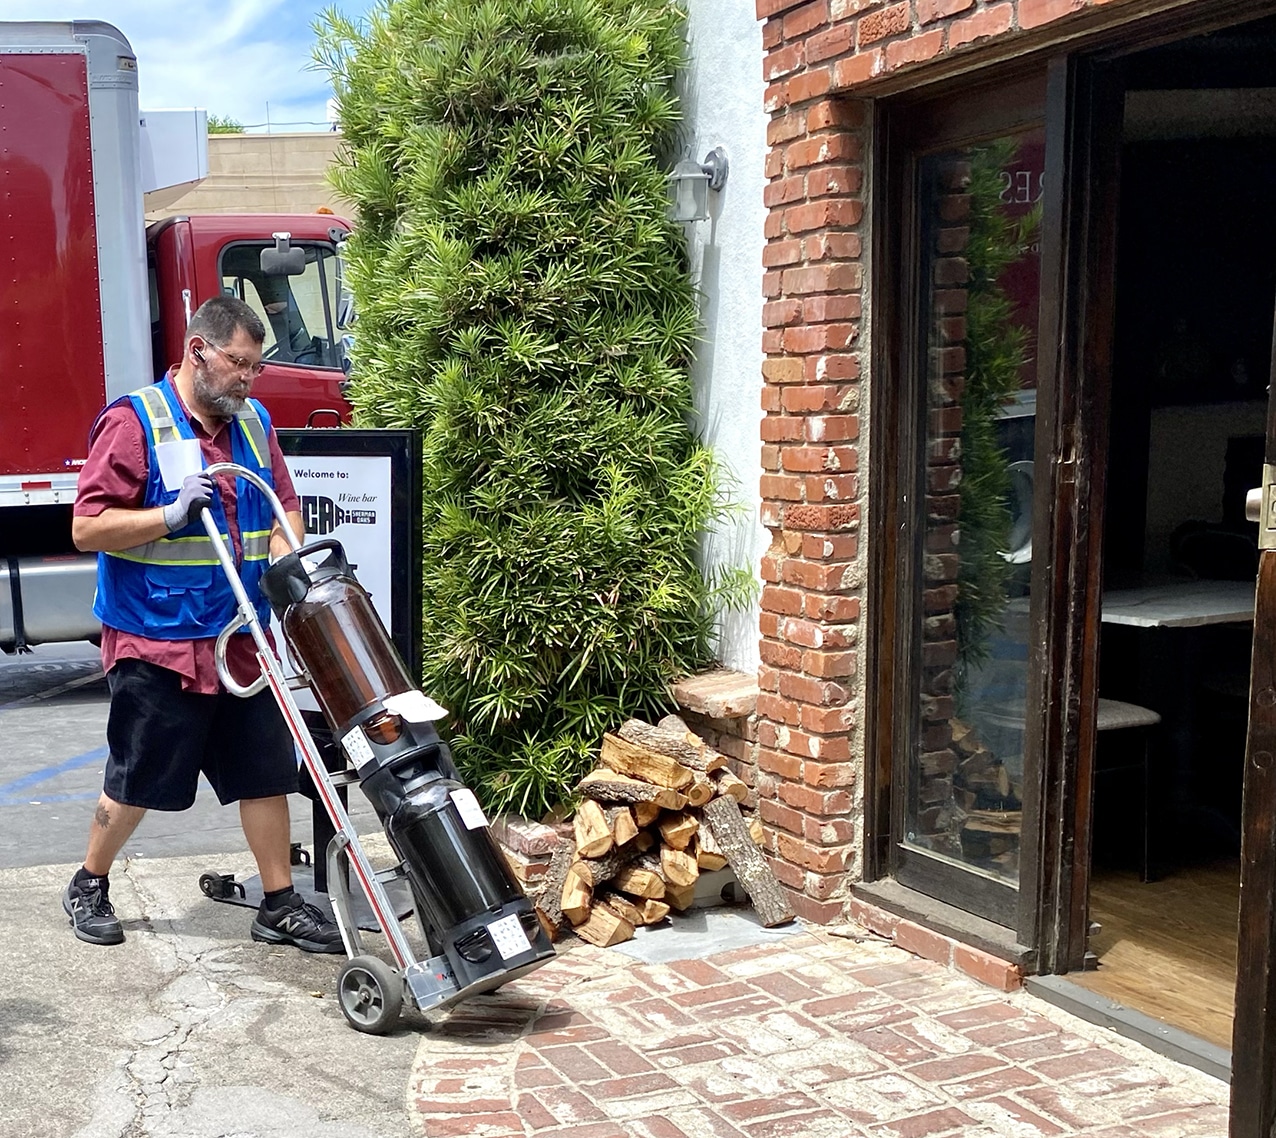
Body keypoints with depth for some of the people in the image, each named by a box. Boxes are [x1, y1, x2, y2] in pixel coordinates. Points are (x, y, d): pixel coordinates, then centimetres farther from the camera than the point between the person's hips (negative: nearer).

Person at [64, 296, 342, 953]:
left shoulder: (253, 422, 9)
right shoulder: (134, 422, -10)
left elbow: (284, 506, 15)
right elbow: (87, 528, -13)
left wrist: (285, 566, -4)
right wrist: (174, 514, -23)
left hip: (243, 641, 6)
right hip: (157, 644, -5)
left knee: (266, 773, 7)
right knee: (136, 783, 8)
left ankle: (279, 905, 18)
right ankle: (89, 887, 31)